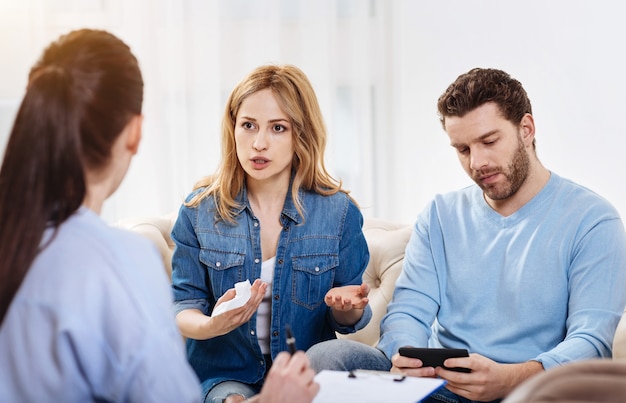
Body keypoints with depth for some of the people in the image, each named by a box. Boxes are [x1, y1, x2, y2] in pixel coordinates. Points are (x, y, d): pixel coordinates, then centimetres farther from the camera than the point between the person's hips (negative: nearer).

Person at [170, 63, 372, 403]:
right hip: (226, 374, -1)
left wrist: (347, 308, -18)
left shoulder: (339, 211, -1)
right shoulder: (199, 210, 0)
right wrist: (209, 325, -21)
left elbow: (347, 322, 6)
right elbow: (184, 304, 2)